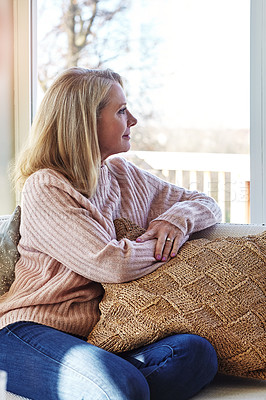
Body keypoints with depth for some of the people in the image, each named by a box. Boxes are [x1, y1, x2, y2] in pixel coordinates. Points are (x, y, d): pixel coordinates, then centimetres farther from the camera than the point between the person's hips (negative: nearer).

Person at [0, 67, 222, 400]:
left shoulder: (124, 176, 16)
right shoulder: (44, 189, -7)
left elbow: (205, 204, 22)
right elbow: (112, 264, -17)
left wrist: (176, 219, -1)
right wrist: (166, 246, 0)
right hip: (33, 329, -7)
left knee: (197, 352, -23)